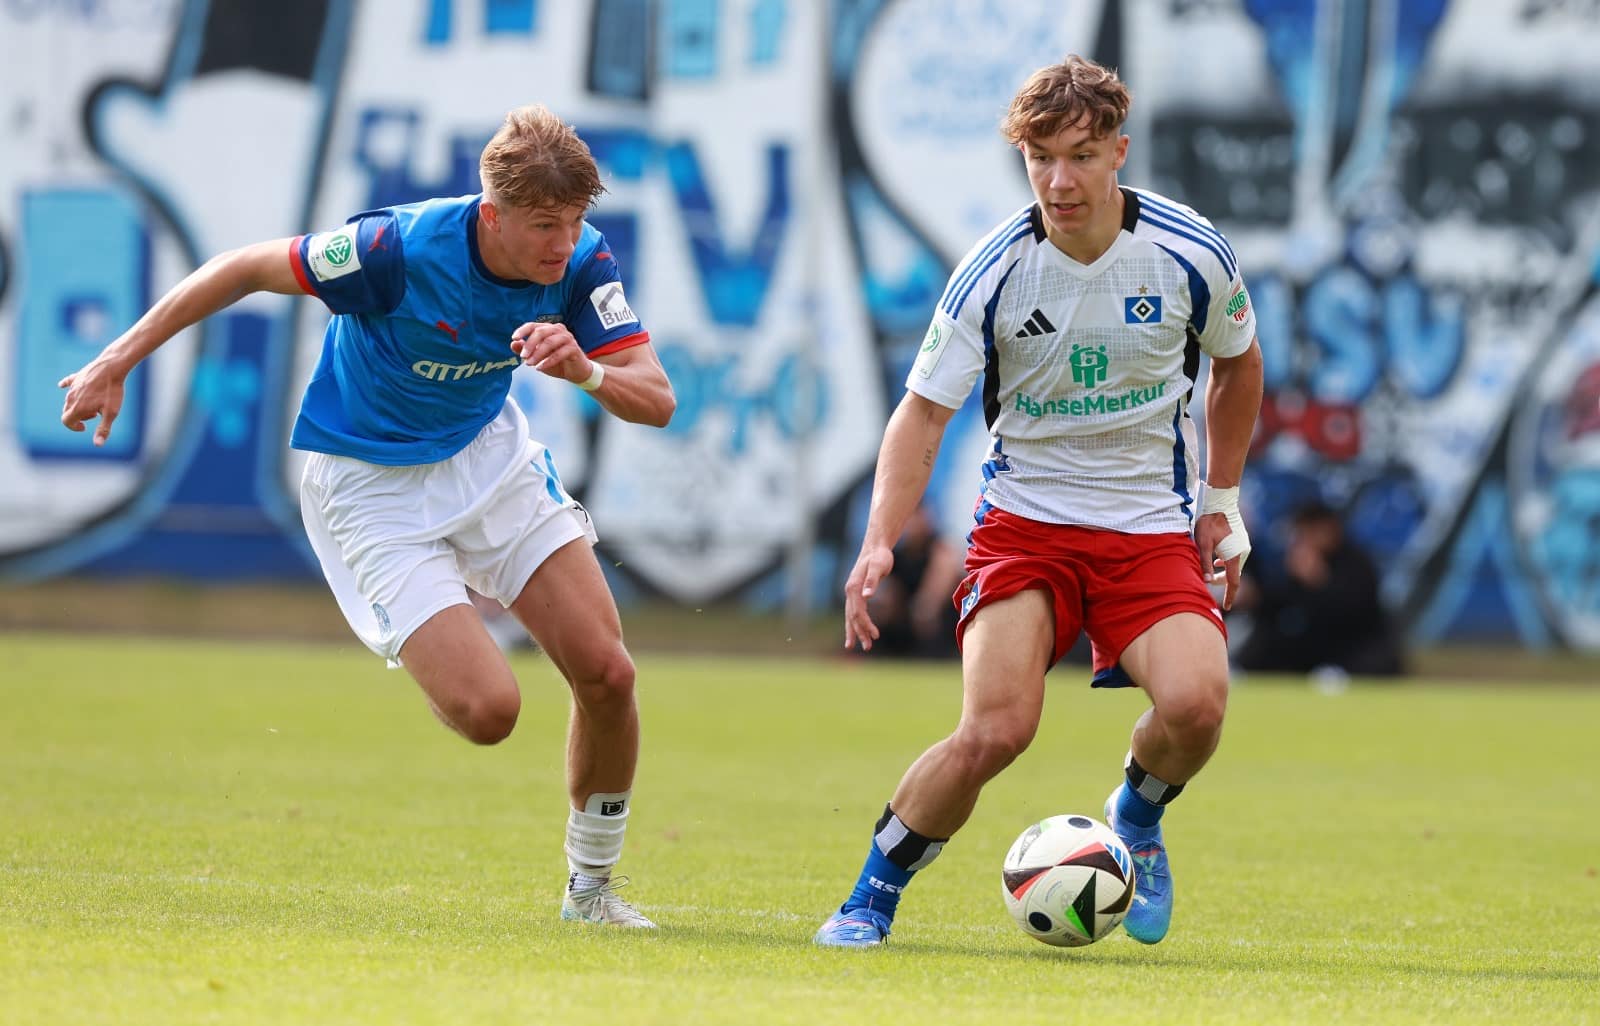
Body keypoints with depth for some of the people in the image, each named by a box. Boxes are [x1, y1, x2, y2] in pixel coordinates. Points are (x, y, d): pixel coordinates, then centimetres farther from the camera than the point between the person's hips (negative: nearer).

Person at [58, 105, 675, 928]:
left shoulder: (581, 262, -17)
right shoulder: (399, 250, -31)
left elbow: (656, 402, -17)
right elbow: (247, 268, -17)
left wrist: (585, 371, -40)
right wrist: (118, 361, -13)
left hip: (487, 453, 5)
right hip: (369, 483, -5)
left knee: (605, 673, -7)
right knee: (487, 710, -18)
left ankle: (591, 885, 16)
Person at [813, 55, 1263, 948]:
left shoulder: (1192, 255, -9)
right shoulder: (994, 272, -12)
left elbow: (1238, 369, 12)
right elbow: (925, 412, -7)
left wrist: (1222, 501, 15)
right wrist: (881, 541, -20)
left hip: (1152, 529, 1)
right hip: (1025, 523, -1)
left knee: (1196, 702, -25)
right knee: (996, 730, -21)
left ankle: (1137, 817, 10)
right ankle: (873, 899, 1)